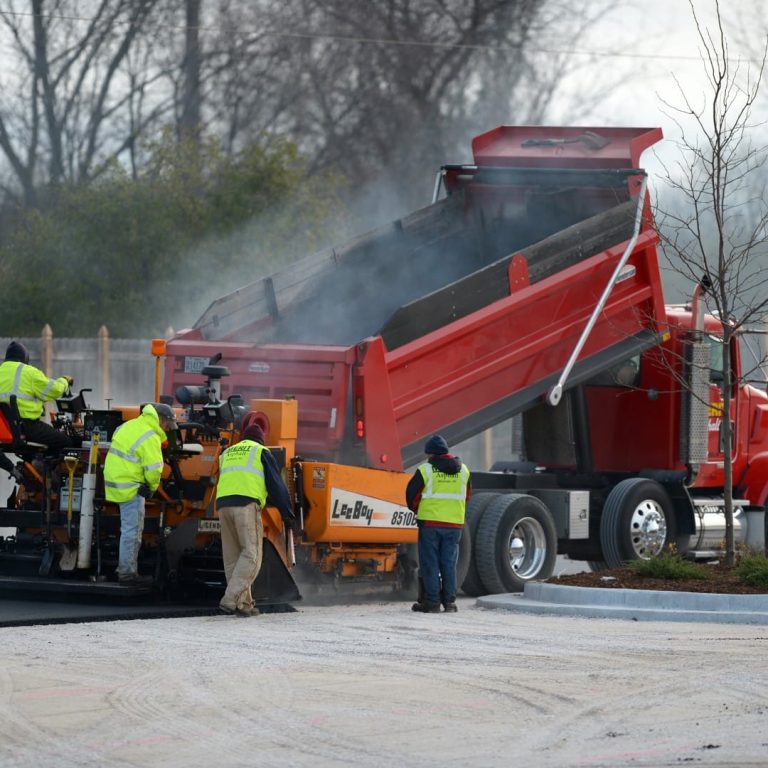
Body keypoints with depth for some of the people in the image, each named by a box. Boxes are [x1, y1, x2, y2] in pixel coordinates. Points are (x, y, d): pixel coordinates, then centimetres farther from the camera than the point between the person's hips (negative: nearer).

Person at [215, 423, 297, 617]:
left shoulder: (227, 453, 29)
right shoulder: (261, 452, 13)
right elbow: (276, 485, 8)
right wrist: (287, 514, 12)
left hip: (222, 503, 6)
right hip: (247, 504, -6)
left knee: (232, 557, 10)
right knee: (251, 554, -7)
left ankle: (244, 604, 7)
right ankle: (230, 600, -20)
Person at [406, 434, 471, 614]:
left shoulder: (425, 470, -7)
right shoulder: (463, 470, 8)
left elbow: (411, 494, -2)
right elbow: (466, 495, 18)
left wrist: (417, 511, 16)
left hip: (430, 522, -4)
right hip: (455, 523, 4)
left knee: (430, 563, 2)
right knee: (449, 563, 9)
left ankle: (431, 602, 0)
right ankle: (449, 601, 7)